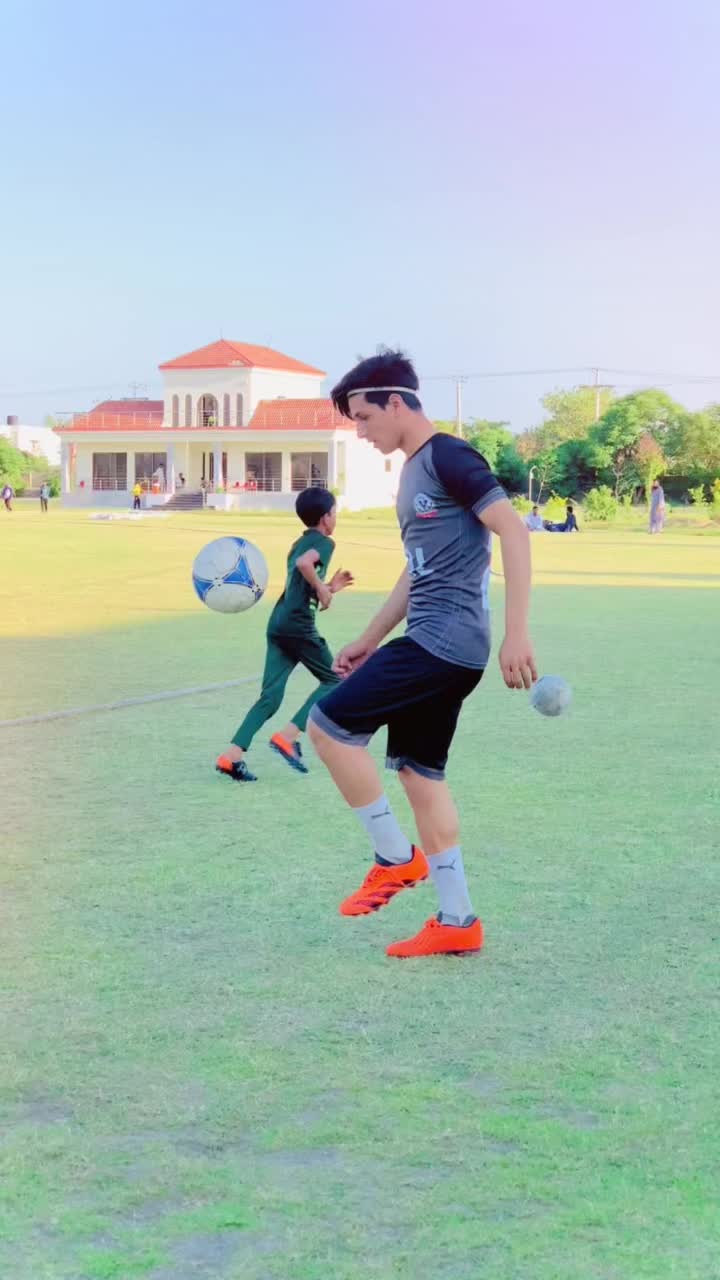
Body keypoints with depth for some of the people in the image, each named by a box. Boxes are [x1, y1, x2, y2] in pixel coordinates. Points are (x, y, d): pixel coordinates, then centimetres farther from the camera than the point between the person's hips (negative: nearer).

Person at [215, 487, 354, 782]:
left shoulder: (299, 543, 24)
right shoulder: (324, 542, -2)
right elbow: (304, 563, -23)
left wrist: (328, 587, 28)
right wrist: (322, 588, -12)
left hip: (278, 623, 8)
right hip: (299, 625, -8)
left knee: (271, 695, 3)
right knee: (333, 681, 8)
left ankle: (231, 755, -10)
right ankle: (287, 737, -4)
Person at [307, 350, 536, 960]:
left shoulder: (448, 457, -11)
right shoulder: (413, 471, 18)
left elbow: (514, 532, -18)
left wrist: (517, 633, -23)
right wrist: (370, 641, 27)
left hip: (445, 643, -10)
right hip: (434, 645, 10)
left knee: (327, 725, -9)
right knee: (419, 773, 11)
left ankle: (397, 858, 3)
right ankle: (457, 922, 17)